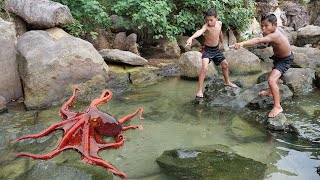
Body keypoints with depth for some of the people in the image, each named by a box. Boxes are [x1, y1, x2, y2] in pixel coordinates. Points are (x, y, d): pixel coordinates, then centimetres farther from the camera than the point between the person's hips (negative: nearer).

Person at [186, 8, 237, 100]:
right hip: (207, 49, -6)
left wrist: (222, 43, 31)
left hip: (216, 49, 7)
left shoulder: (219, 23, -6)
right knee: (204, 68, -24)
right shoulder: (206, 26, -25)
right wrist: (191, 38, -68)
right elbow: (200, 31, -48)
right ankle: (199, 90, -16)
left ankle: (227, 82, 44)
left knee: (225, 64, 18)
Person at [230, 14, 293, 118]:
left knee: (271, 80, -26)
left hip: (285, 60, -11)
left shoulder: (274, 36, -37)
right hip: (278, 57, 11)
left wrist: (242, 43, -66)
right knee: (275, 74, 32)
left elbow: (258, 40, -54)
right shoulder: (278, 28, -12)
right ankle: (271, 91, 58)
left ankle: (277, 106, -18)